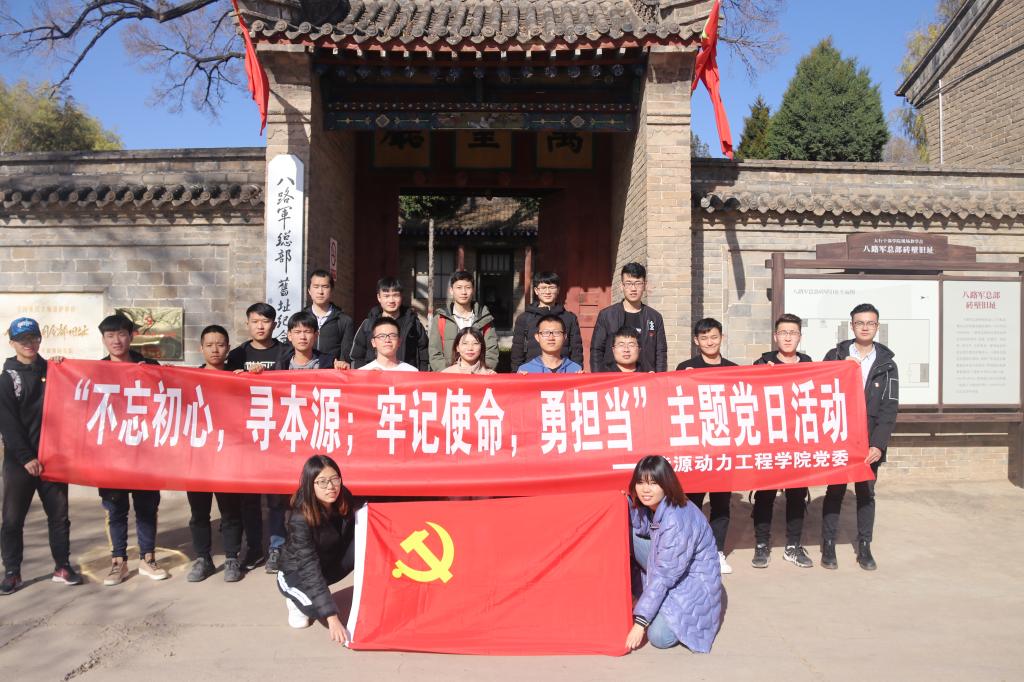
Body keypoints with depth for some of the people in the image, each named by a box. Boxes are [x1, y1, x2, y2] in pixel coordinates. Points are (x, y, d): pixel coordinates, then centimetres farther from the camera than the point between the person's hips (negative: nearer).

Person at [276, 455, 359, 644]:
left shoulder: (345, 501, -17)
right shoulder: (300, 518, -32)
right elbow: (310, 569, -35)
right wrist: (332, 617, -40)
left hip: (331, 564, 4)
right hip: (298, 572, -4)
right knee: (317, 607, -32)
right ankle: (297, 599, 3)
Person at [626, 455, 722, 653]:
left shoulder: (676, 521, -31)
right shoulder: (649, 505, -6)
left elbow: (663, 576, -29)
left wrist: (640, 622, -27)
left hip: (693, 580, -7)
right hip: (667, 566, 7)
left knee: (660, 637, -23)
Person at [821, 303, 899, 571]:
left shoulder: (886, 364, 3)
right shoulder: (835, 356, 2)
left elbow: (889, 408, -3)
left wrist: (878, 444, -12)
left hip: (870, 442, 1)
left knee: (866, 492, 9)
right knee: (835, 491, 5)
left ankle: (864, 548, 19)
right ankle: (828, 546, 15)